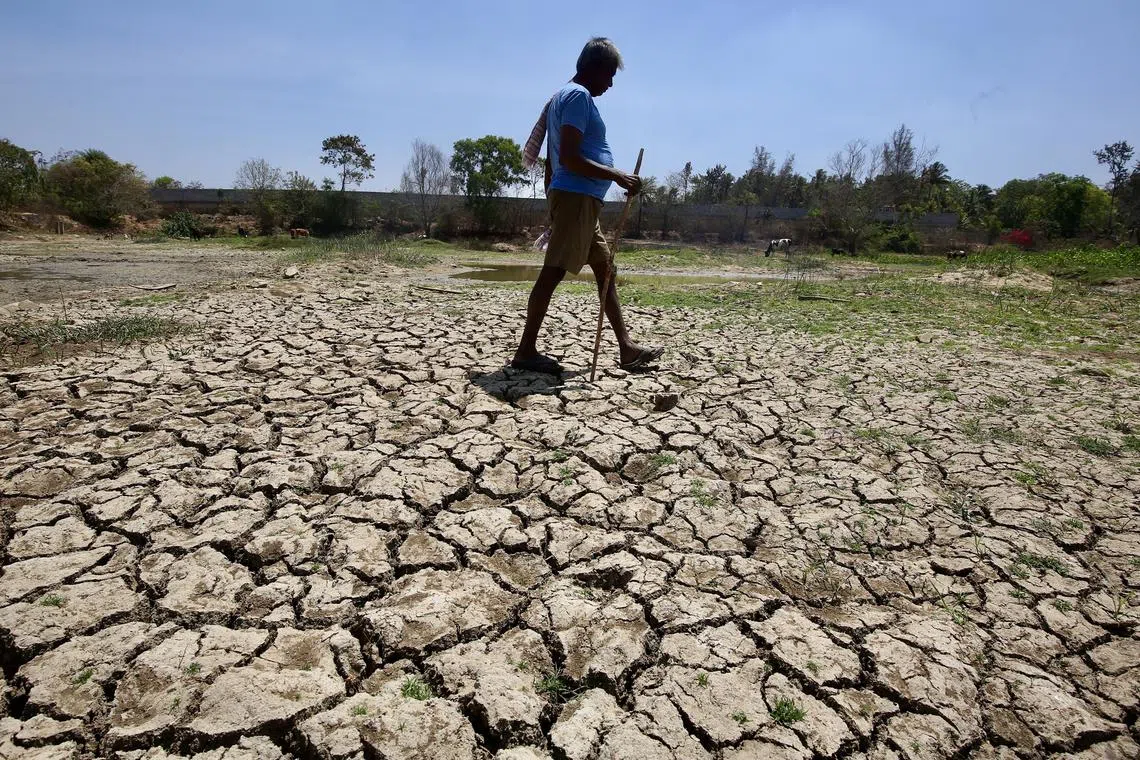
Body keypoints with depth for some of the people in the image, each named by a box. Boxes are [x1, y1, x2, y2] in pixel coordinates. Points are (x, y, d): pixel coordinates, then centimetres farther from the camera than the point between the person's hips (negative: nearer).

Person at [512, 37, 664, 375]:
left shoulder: (564, 96, 23)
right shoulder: (578, 96, -8)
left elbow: (552, 161, 22)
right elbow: (569, 159, -20)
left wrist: (552, 208, 22)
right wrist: (618, 176, -17)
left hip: (578, 200, 11)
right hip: (576, 197, -11)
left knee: (606, 269, 10)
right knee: (553, 272, -10)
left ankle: (627, 348, 13)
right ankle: (526, 351, -6)